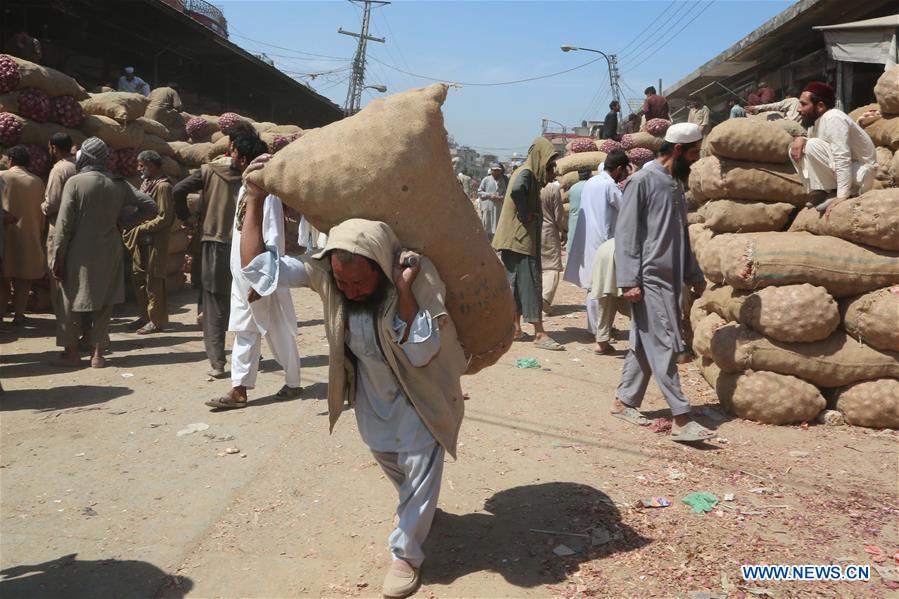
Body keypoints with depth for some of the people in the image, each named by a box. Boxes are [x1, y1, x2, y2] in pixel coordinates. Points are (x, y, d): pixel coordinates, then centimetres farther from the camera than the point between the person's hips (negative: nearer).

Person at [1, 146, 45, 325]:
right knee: (23, 278, 6)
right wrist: (39, 232, 16)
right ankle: (19, 314, 4)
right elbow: (41, 212, 6)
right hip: (28, 236, 1)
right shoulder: (37, 182, 2)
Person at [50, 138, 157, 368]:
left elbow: (64, 223, -11)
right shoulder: (118, 184, 2)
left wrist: (57, 258, -7)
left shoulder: (75, 182, -9)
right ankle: (98, 353, 12)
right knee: (103, 304, 10)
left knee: (71, 302, 11)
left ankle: (71, 351, 16)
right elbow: (149, 207, 5)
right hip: (109, 253, 3)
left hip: (80, 254, -3)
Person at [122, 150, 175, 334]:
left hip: (155, 242, -9)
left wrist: (142, 228, -17)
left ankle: (157, 321, 8)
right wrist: (134, 228, 6)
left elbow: (164, 218, -19)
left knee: (154, 282, -1)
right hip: (141, 241, 9)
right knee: (139, 278, 15)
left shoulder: (163, 186, -14)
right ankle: (145, 316, 26)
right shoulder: (146, 183, 13)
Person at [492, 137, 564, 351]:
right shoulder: (526, 173, -14)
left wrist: (547, 178, 5)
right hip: (521, 237, -10)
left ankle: (515, 327, 20)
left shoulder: (530, 173, 16)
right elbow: (516, 190, -35)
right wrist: (526, 215, -23)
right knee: (530, 282, -8)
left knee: (518, 282, 13)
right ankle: (539, 334, -6)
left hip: (520, 238, 10)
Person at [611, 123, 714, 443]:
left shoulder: (676, 183, 16)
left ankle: (624, 401, 21)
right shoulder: (643, 180, -9)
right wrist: (629, 280, -17)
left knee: (645, 345, 11)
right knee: (664, 347, -8)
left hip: (670, 278, 8)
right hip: (649, 279, -8)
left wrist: (694, 274, 20)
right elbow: (626, 232, -12)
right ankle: (681, 418, -6)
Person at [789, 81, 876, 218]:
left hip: (860, 175, -9)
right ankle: (820, 192, 1)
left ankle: (834, 194, -15)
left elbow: (843, 159, -30)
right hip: (839, 173, 9)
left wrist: (842, 196, -35)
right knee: (796, 150, 4)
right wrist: (800, 139, -11)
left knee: (813, 146, -24)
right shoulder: (816, 120, 4)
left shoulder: (833, 119, -23)